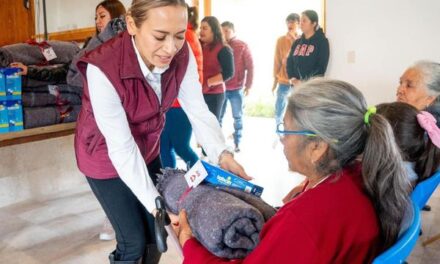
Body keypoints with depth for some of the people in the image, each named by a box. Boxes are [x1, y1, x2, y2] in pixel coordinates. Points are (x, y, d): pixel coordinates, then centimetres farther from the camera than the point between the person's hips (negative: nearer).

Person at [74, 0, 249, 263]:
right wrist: (155, 202, -33)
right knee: (134, 241, 1)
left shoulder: (182, 55, -19)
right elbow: (121, 147, -31)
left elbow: (198, 110, -17)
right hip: (106, 155, -5)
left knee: (157, 232, 13)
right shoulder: (103, 68, -34)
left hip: (147, 149, 5)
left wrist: (222, 154, -34)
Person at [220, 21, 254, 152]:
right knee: (218, 117, 6)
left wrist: (248, 85, -5)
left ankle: (237, 143, 17)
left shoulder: (242, 46, -1)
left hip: (236, 89, -1)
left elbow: (250, 66, -1)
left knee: (237, 117, 7)